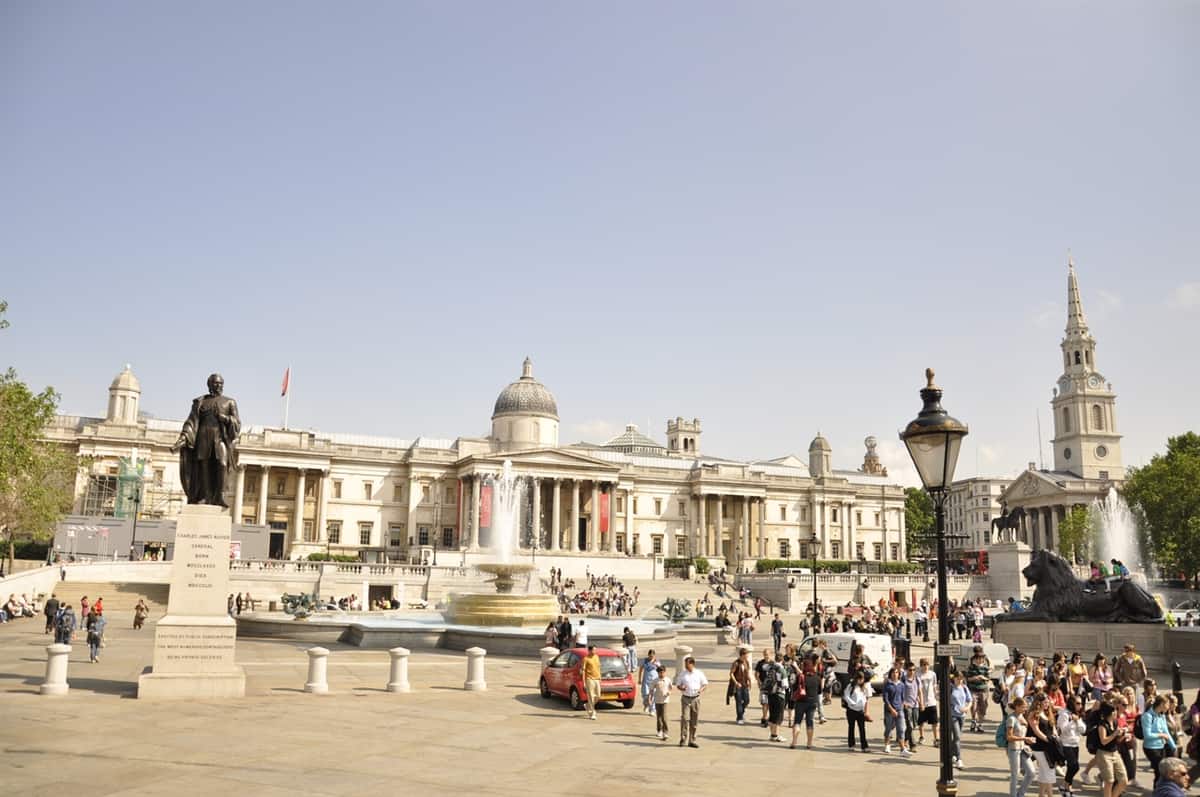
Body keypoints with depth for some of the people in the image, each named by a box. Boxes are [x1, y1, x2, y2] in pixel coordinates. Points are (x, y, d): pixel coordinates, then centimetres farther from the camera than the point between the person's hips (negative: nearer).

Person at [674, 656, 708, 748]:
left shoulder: (699, 674, 4)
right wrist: (681, 688, -16)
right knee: (685, 718, -11)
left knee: (694, 720, 5)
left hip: (695, 699, 1)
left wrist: (701, 689, -12)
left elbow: (705, 684, 9)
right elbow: (678, 685, 7)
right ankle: (683, 739, -2)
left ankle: (692, 741, 15)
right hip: (685, 699, -1)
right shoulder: (682, 674, 4)